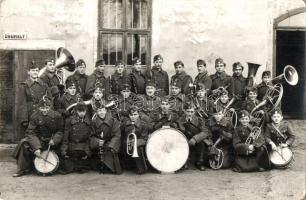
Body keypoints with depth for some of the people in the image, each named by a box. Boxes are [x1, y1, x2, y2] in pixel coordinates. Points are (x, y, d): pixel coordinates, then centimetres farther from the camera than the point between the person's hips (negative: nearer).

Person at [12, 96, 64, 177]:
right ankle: (23, 169, -11)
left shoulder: (57, 116, -7)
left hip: (53, 141, 0)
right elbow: (31, 132, -13)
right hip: (39, 140, 0)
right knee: (24, 143, -22)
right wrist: (36, 147, -26)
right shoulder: (35, 116, -6)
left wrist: (54, 140, -23)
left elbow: (60, 131, -3)